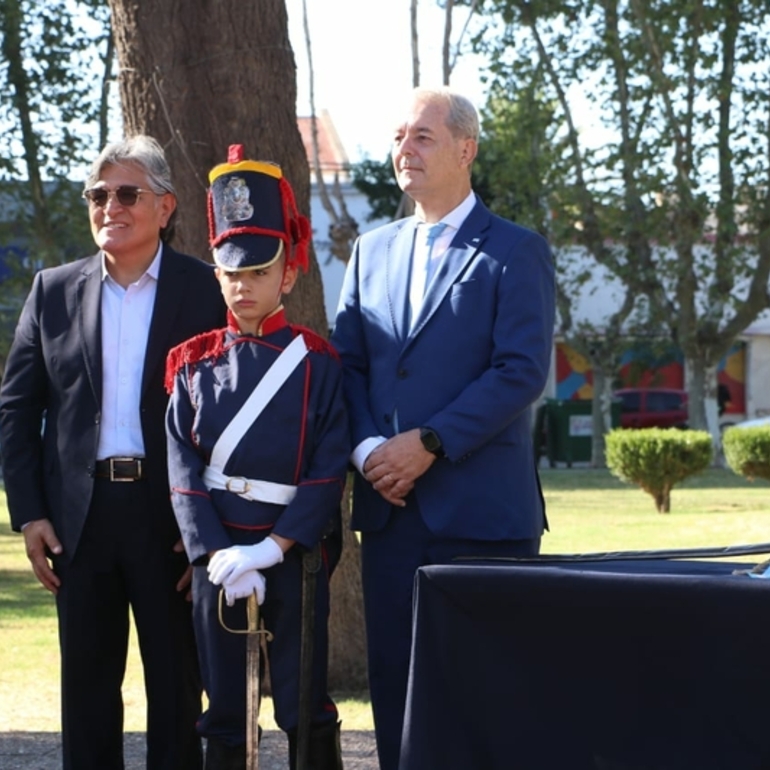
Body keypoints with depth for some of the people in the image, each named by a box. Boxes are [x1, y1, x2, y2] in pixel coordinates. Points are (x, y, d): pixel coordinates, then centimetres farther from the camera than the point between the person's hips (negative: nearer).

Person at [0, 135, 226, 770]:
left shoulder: (206, 291, -1)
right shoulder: (54, 291, 8)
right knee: (87, 682, 9)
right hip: (80, 515, 3)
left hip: (172, 516, -3)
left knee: (177, 682, 6)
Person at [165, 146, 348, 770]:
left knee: (306, 708, 3)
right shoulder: (194, 365, 6)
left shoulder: (318, 363, -1)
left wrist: (272, 548, -16)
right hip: (217, 553, 2)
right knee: (224, 709, 8)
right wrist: (217, 555, -12)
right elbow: (184, 467, 0)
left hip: (295, 554, -2)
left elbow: (331, 468, -8)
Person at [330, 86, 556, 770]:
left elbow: (523, 371, -12)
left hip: (482, 509, -5)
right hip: (391, 508, 5)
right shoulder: (371, 252, 16)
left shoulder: (515, 252, -2)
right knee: (395, 682, 7)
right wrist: (368, 448, -6)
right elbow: (347, 364, 12)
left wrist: (430, 444, -16)